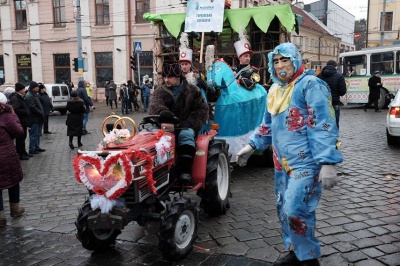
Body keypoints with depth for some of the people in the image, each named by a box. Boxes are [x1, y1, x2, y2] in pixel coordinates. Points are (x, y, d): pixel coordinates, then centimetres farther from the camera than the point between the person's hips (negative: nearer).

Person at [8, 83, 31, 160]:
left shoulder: (20, 97, 15)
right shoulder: (15, 98, -17)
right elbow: (15, 110, -27)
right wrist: (26, 111, -19)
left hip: (23, 122, 10)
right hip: (19, 122, -10)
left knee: (22, 138, 18)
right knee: (20, 138, -3)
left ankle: (23, 152, 29)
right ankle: (20, 154, 4)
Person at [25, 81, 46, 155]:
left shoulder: (35, 95, 18)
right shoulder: (29, 96, -13)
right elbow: (33, 107, -21)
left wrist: (42, 114, 11)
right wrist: (41, 113, -18)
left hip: (38, 118, 10)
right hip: (34, 119, -10)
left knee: (38, 134, 15)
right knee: (34, 134, -4)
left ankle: (37, 147, 24)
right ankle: (32, 149, 2)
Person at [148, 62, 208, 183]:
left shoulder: (192, 90, 9)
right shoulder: (160, 91, 11)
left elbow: (202, 109, 5)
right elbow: (155, 105, -10)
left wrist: (189, 123, -12)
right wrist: (162, 111, -36)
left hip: (185, 127, -2)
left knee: (186, 135, -36)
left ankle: (185, 170, -40)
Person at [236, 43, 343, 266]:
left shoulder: (310, 84, -11)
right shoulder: (275, 90, 13)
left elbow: (324, 126, -19)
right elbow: (268, 125, 23)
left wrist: (328, 163, -25)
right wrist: (252, 145, 15)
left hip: (306, 162, -8)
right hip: (282, 161, 8)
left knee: (296, 210, -13)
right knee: (284, 209, 15)